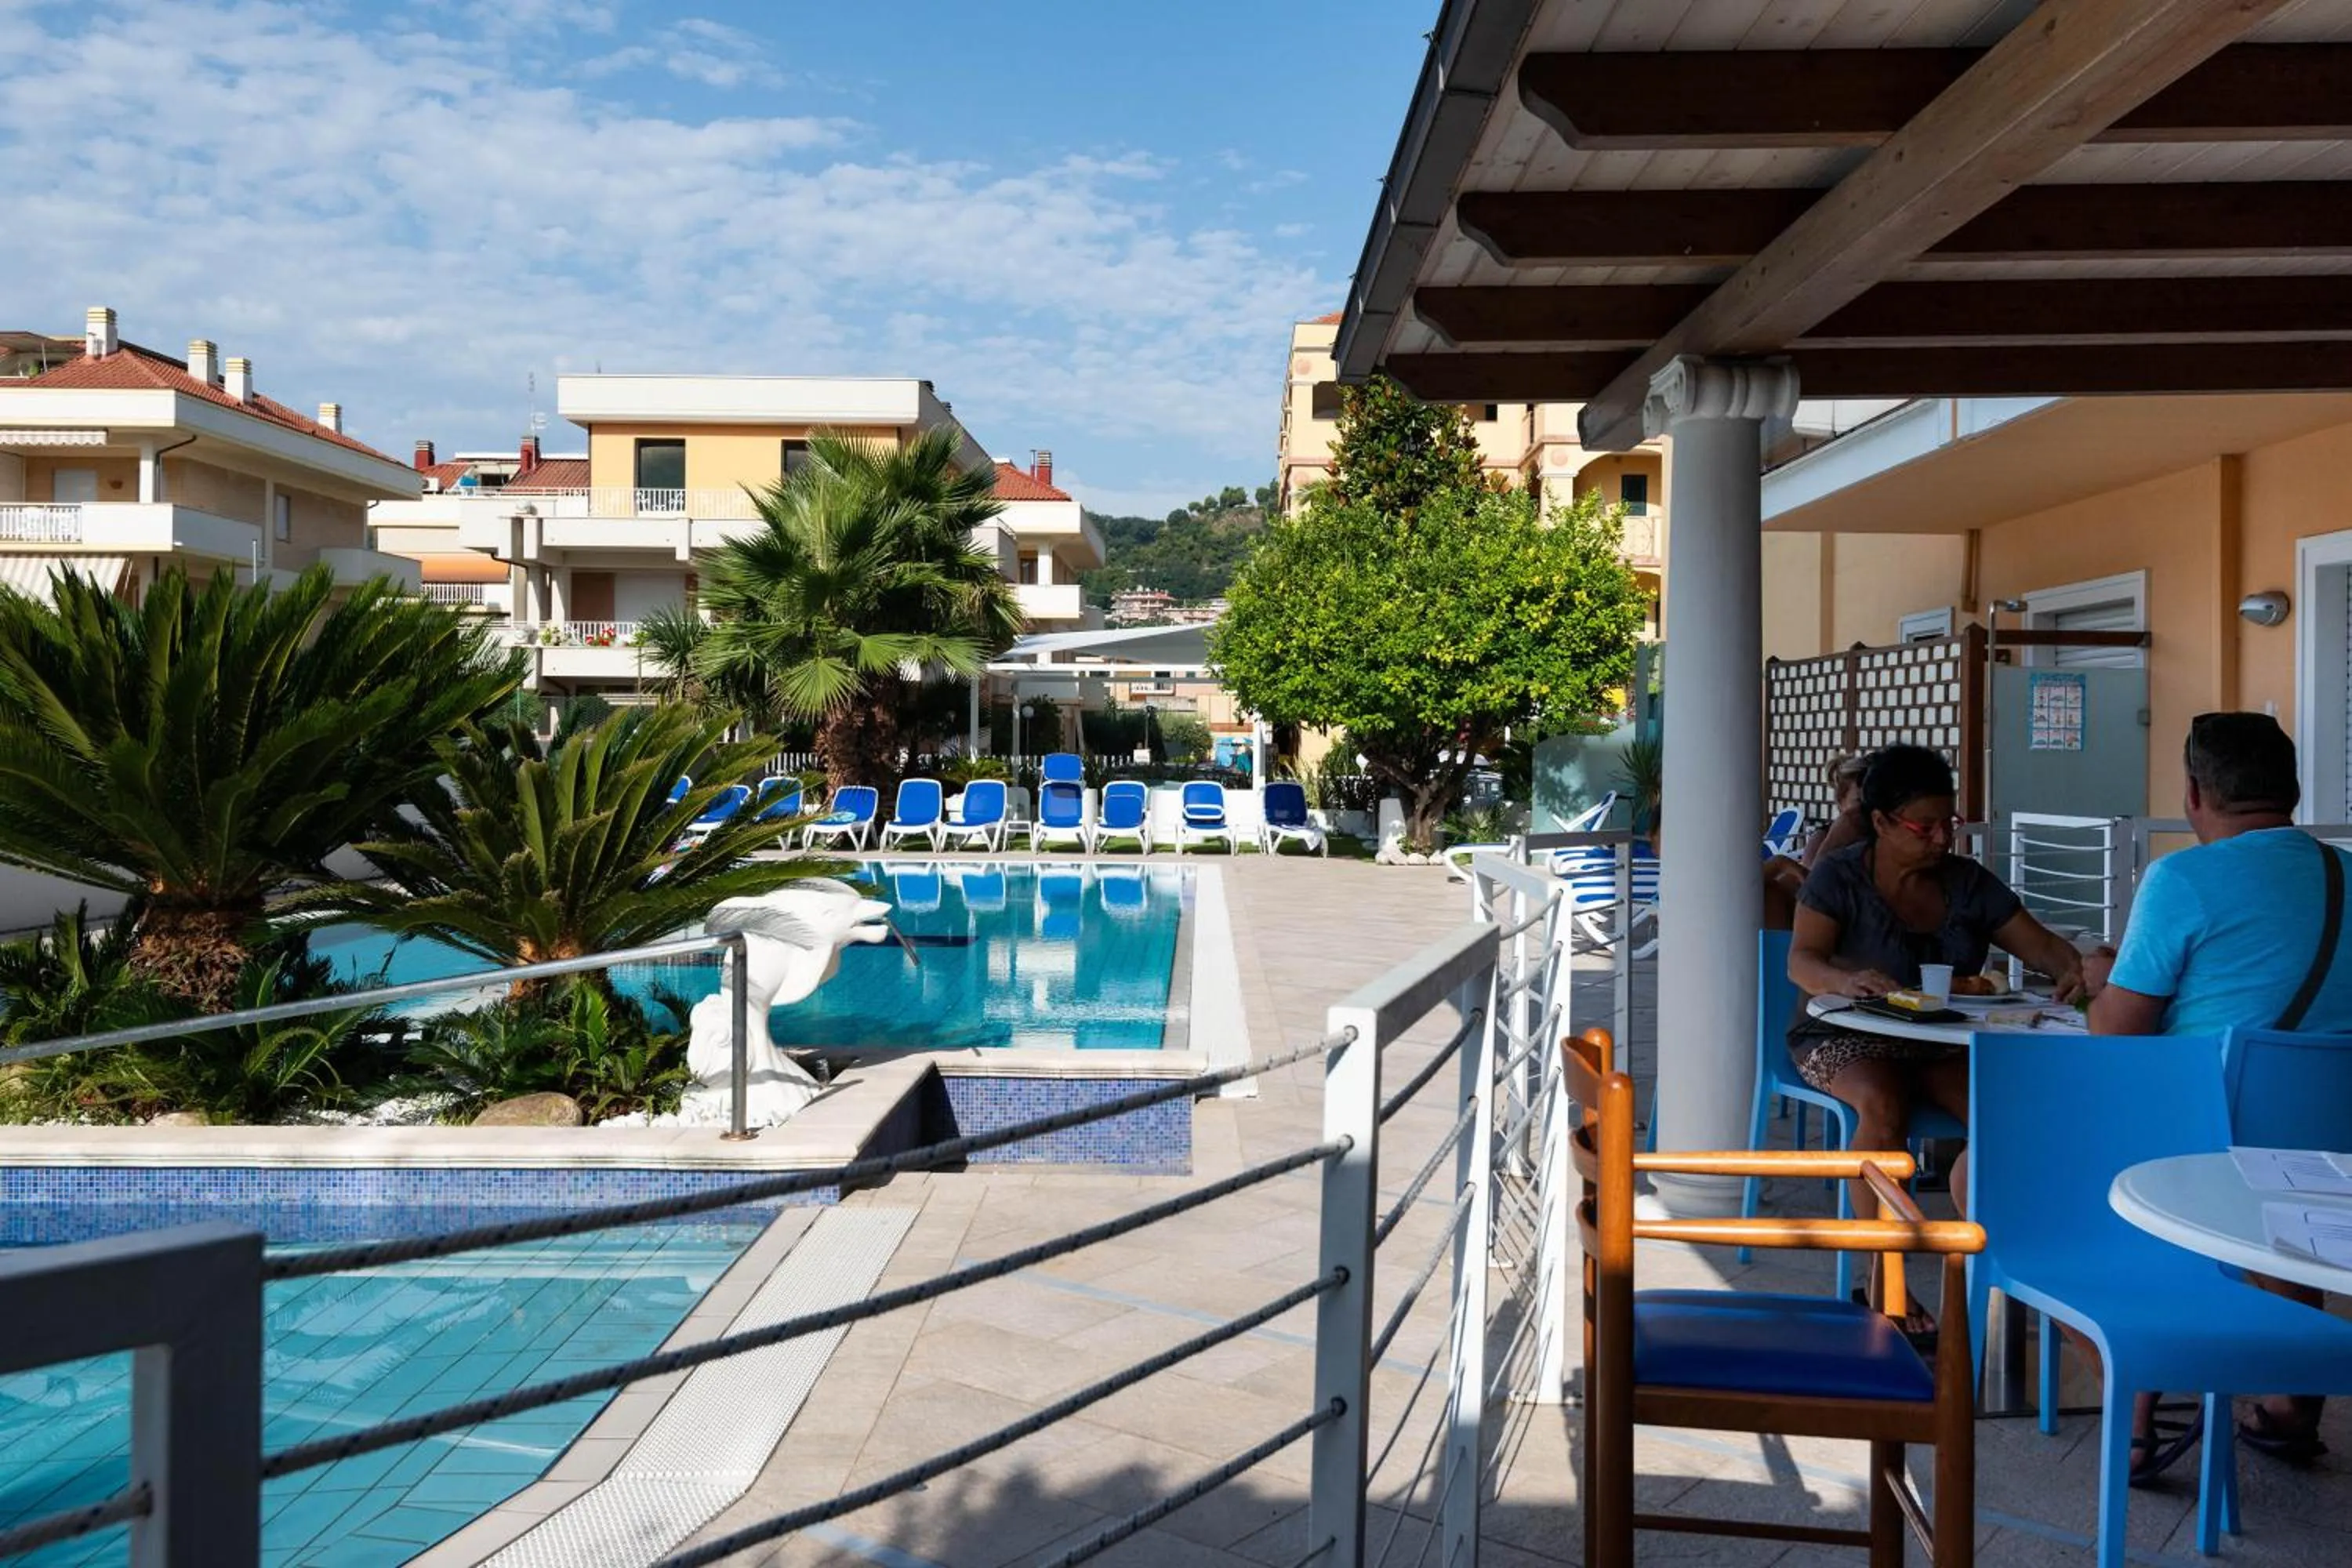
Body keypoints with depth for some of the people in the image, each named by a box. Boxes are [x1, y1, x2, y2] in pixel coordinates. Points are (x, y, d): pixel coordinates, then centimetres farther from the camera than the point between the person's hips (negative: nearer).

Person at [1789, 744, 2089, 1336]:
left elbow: (2041, 945, 5)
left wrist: (2074, 969, -20)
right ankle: (1884, 1277, -24)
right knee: (1883, 1104, -36)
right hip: (1848, 1041, -4)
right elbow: (1801, 961, -19)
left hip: (1943, 1043, 4)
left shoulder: (1968, 882, 7)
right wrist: (1847, 981, -42)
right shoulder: (1839, 877, -6)